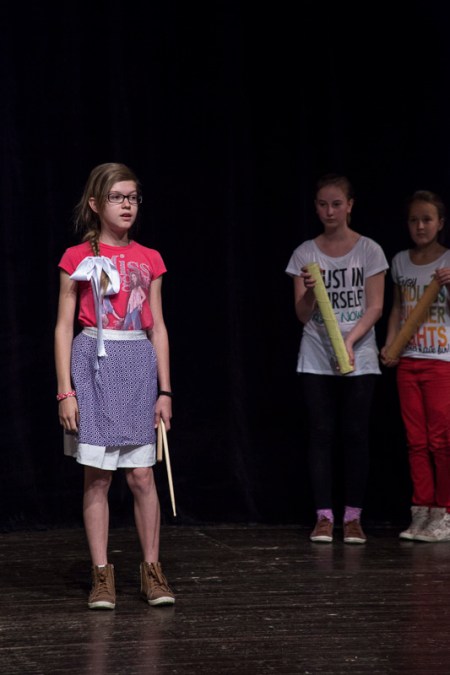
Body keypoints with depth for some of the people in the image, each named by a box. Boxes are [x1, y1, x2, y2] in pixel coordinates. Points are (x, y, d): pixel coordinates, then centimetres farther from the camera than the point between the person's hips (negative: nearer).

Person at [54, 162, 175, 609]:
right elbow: (64, 327, 1)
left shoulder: (149, 261, 9)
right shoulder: (78, 258, 1)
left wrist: (165, 390, 7)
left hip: (139, 364, 2)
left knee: (141, 474, 2)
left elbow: (157, 328, 11)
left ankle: (152, 570, 12)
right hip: (94, 361, -2)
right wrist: (65, 391, -6)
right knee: (97, 475, -1)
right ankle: (101, 576, 6)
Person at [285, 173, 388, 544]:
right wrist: (310, 291, -21)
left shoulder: (369, 251, 0)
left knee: (356, 434, -1)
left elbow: (375, 307, -3)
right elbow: (303, 314, 0)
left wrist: (350, 340, -18)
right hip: (317, 357, 1)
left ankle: (353, 517, 3)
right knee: (321, 434, -1)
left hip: (358, 358, -1)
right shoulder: (305, 253, 3)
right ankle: (324, 517, 2)